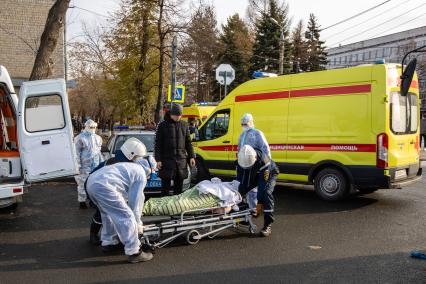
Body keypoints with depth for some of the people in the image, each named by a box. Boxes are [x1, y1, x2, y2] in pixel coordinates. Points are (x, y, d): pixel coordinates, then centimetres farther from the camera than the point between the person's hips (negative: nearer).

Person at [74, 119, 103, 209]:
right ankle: (82, 201, 6)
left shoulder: (97, 138, 16)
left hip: (96, 165, 6)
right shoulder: (80, 138, -6)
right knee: (83, 183, -4)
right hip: (85, 165, -6)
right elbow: (77, 153, -8)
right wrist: (79, 165, -13)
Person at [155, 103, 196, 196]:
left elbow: (188, 142, 16)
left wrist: (191, 156, 8)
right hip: (167, 160, -4)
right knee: (166, 185, -1)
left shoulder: (184, 125, 11)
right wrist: (158, 159, -8)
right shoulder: (163, 125, -1)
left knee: (179, 185, 11)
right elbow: (158, 144, -2)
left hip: (181, 160, 4)